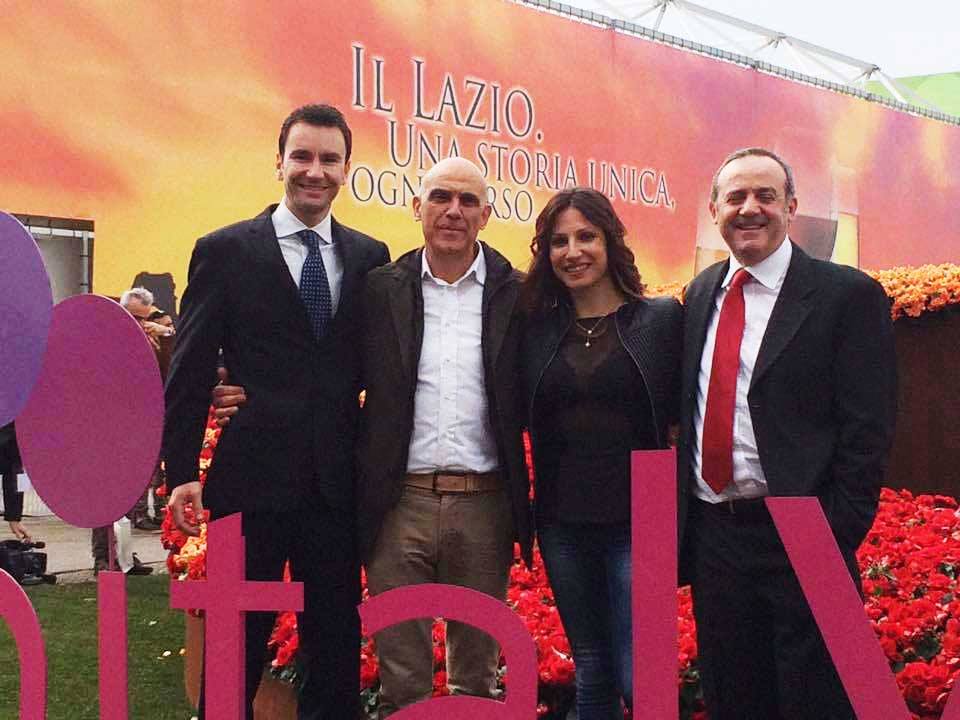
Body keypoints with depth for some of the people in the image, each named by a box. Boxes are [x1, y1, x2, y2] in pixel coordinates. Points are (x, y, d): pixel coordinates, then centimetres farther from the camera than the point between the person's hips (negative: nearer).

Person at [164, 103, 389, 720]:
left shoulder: (371, 257, 8)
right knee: (239, 645, 8)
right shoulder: (224, 251, 0)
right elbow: (190, 371, -2)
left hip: (338, 483, 3)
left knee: (337, 642, 12)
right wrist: (181, 472, -8)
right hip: (252, 478, -2)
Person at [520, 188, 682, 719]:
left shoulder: (662, 318, -1)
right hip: (562, 523, 3)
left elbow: (685, 417, -1)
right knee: (590, 671, 13)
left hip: (637, 521, -3)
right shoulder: (536, 327, 6)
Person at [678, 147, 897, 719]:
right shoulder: (701, 293, 12)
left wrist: (834, 541, -15)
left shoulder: (848, 295, -6)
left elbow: (867, 431, -10)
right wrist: (685, 520, 8)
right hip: (711, 534, 5)